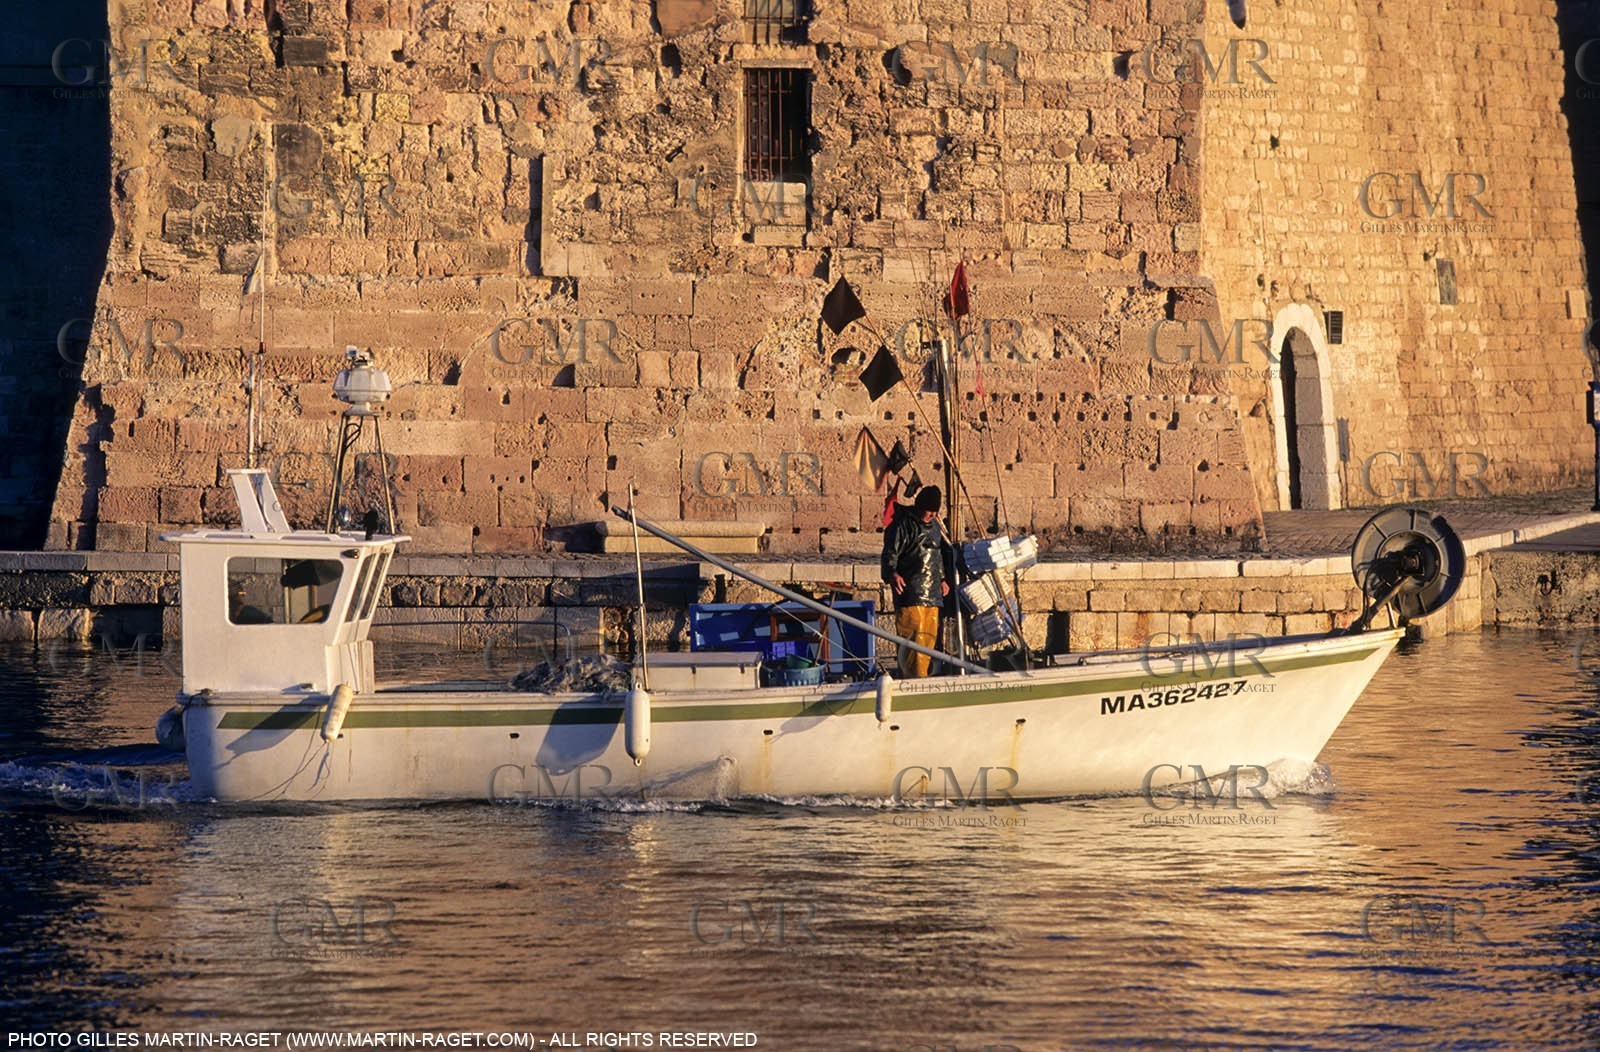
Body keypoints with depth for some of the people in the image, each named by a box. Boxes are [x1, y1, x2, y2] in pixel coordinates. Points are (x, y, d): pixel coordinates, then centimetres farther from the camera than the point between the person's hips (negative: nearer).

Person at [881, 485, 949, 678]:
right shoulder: (903, 524, -4)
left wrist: (942, 579, 32)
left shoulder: (934, 525, 21)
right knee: (914, 636, -14)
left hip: (932, 593, 8)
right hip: (910, 592, -8)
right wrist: (892, 574, -27)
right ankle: (914, 679, -16)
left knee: (930, 637, 6)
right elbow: (890, 553, -11)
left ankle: (921, 677, 12)